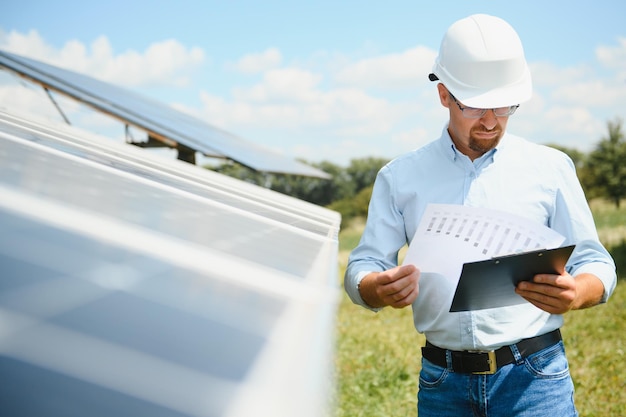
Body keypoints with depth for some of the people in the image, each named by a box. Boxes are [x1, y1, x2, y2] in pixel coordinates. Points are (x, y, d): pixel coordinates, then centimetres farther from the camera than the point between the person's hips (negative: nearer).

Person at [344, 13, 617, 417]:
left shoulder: (550, 168, 4)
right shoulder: (400, 177, 6)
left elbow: (595, 262, 4)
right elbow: (363, 267, 3)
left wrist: (576, 293, -20)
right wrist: (380, 290, -21)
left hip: (533, 376, -1)